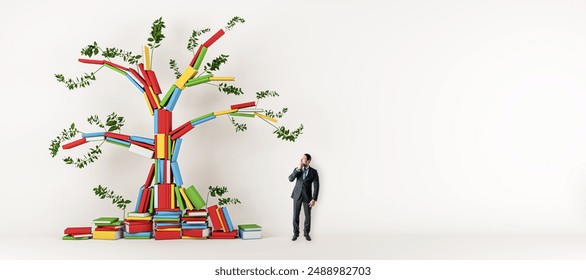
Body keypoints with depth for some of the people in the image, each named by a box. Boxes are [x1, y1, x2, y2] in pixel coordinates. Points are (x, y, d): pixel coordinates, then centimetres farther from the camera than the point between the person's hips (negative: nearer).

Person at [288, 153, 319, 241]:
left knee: (308, 216, 5)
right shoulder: (297, 169, 2)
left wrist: (314, 199, -13)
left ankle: (306, 233, 21)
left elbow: (316, 186, -7)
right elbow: (290, 179, -12)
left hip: (307, 196, -2)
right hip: (297, 195, 2)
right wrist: (298, 169, -20)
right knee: (295, 215, 3)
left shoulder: (313, 172, -5)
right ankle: (296, 233, 16)